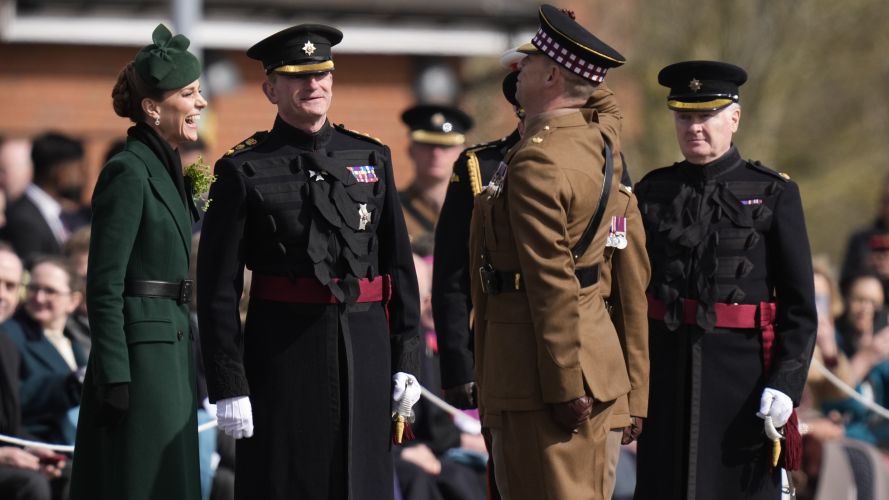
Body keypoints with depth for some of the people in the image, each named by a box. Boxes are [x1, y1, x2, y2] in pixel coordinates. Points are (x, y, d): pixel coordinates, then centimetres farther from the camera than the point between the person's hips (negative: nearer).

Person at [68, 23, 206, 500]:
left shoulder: (166, 168, 14)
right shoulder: (128, 173, -14)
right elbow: (104, 286, -17)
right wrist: (115, 380, -20)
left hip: (170, 348, 10)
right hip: (140, 352, -9)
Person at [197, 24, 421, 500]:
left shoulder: (372, 158, 10)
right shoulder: (245, 171, -2)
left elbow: (399, 265, 12)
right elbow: (217, 287, -4)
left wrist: (405, 360, 6)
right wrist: (228, 386, -10)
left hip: (365, 348, 4)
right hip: (283, 350, -4)